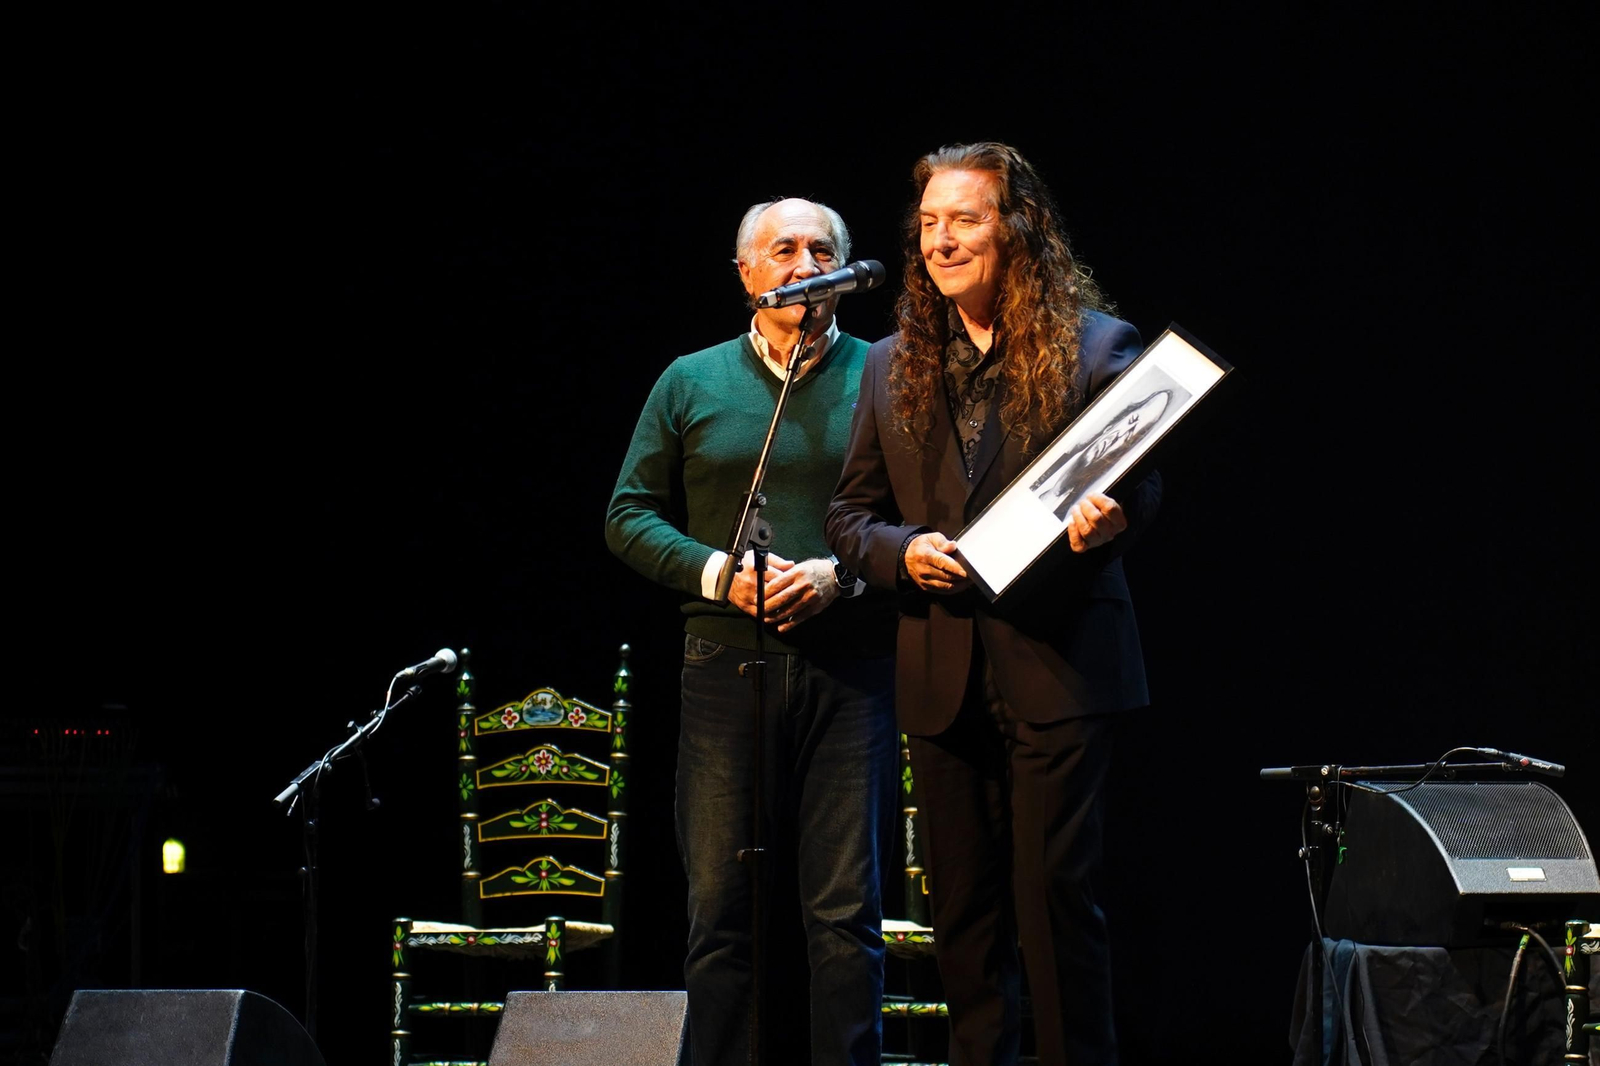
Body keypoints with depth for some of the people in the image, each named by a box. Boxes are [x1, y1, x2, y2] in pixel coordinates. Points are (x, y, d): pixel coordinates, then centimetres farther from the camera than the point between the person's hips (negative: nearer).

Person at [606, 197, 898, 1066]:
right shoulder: (692, 384, 12)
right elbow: (629, 516, 10)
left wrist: (842, 575, -12)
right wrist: (719, 572, -6)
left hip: (850, 669, -1)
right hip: (727, 663, 1)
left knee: (846, 909, -3)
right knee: (720, 904, 0)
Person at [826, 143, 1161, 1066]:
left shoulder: (1095, 348, 0)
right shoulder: (893, 366, 13)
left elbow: (1143, 484, 0)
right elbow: (852, 512, 16)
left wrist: (1110, 518, -23)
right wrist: (903, 550, -6)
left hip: (1058, 668, -4)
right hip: (945, 672, 5)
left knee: (1057, 893, -5)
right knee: (964, 904, 9)